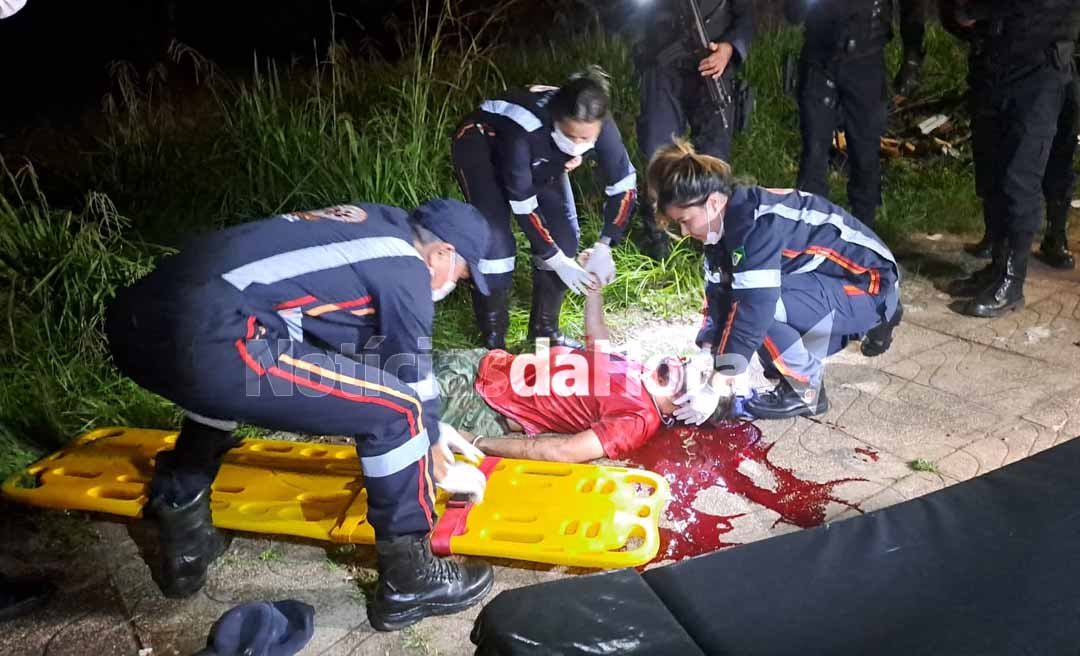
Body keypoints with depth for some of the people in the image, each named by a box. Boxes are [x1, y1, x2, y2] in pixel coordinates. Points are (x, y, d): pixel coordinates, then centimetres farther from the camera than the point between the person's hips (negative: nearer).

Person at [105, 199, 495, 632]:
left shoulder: (369, 225, 28)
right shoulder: (407, 270, 4)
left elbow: (368, 349, 39)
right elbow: (414, 384, 11)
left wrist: (427, 429, 45)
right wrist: (442, 470, 29)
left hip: (135, 317, 10)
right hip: (205, 341, -10)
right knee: (396, 409, -1)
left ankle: (184, 544, 46)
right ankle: (409, 581, 15)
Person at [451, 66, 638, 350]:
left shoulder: (601, 128, -30)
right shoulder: (524, 128, -42)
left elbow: (624, 186, -17)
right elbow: (522, 202, -32)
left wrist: (604, 247, -25)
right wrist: (558, 261, -27)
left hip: (538, 158, 5)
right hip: (481, 145, -5)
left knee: (564, 236, -4)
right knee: (495, 241, -19)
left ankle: (545, 329, 13)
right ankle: (493, 341, -4)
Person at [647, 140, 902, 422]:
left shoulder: (758, 222, -29)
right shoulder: (726, 223, 0)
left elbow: (755, 307, -34)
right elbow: (718, 294, 3)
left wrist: (713, 389, -31)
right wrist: (707, 357, -7)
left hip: (871, 286, -10)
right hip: (834, 282, 10)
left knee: (757, 304, -27)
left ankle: (805, 390, -5)